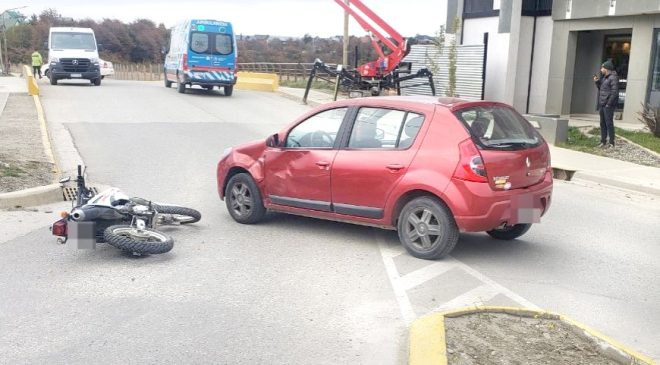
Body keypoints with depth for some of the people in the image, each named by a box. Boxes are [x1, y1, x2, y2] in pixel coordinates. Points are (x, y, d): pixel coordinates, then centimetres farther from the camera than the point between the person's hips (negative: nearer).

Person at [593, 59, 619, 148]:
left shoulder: (613, 78, -12)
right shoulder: (604, 77, 17)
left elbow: (614, 92, -19)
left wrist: (609, 103, -20)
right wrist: (597, 82, 10)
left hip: (608, 105, -9)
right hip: (602, 104, 9)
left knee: (609, 123, -7)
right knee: (602, 123, 12)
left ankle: (611, 143, -2)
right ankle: (603, 141, 19)